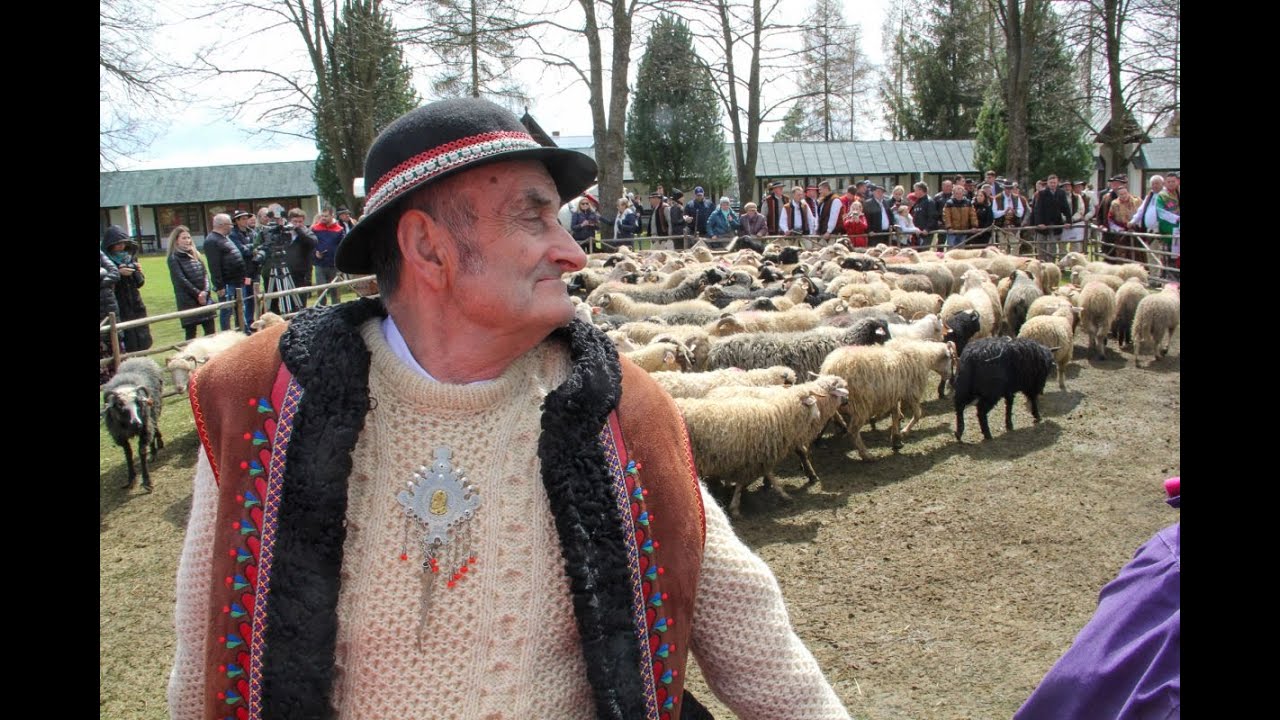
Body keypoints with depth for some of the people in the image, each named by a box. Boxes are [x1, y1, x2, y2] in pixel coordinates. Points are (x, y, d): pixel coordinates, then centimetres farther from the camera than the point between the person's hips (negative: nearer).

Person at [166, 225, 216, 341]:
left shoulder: (195, 255, 14)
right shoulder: (174, 258, -3)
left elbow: (205, 274, 7)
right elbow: (181, 280, -11)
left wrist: (205, 291, -8)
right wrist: (197, 294, -12)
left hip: (204, 298, 5)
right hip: (188, 300, -5)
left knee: (210, 330, 4)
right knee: (190, 333, -2)